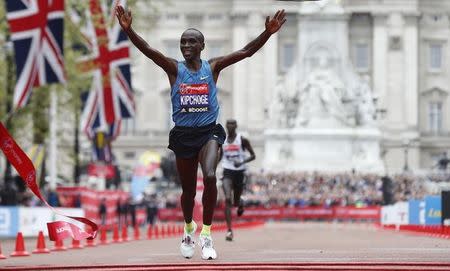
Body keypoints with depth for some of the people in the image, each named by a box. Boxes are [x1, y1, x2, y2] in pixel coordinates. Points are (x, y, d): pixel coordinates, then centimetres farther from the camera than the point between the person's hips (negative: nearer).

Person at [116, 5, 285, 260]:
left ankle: (206, 233, -15)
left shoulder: (213, 67, 1)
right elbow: (148, 50, -14)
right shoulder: (174, 68, 0)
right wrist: (128, 30, -31)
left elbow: (245, 52, -7)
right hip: (183, 134, 1)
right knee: (188, 189, 12)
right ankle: (189, 228, 43)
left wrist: (268, 33, -21)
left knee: (210, 176, -26)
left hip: (209, 131, -1)